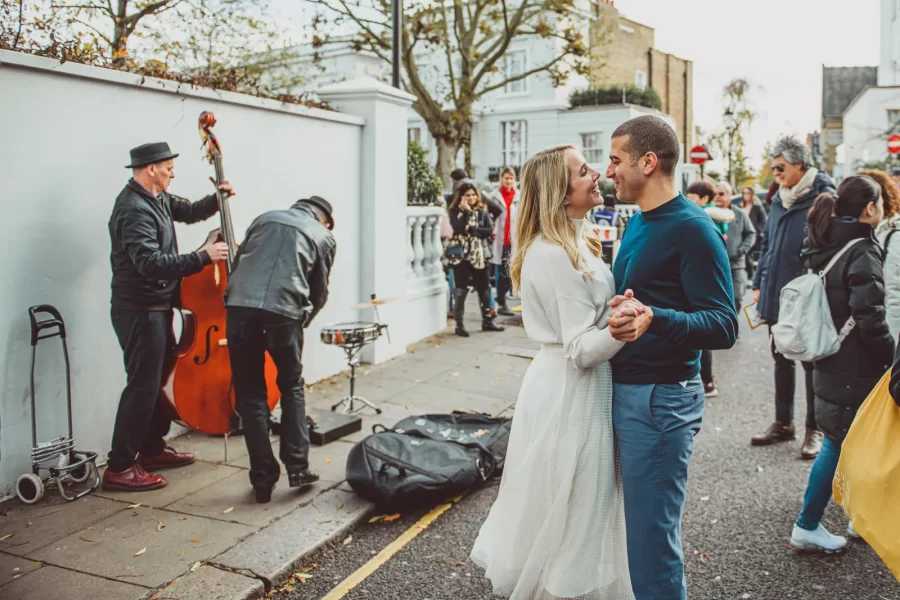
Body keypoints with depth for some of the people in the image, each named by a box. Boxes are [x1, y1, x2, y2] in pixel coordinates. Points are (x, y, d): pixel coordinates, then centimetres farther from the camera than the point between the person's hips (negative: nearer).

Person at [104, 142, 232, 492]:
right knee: (143, 387, -6)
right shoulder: (134, 210, -21)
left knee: (160, 379, 19)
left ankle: (153, 448, 33)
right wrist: (203, 257, -27)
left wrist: (216, 200, 7)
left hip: (155, 309, 10)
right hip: (140, 312, -10)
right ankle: (119, 468, 2)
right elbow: (152, 263, -30)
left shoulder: (156, 199, 9)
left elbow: (188, 212, 26)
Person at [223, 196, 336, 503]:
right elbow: (319, 291, 18)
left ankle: (263, 480, 13)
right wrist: (302, 321, 32)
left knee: (250, 395, 11)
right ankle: (298, 467, 17)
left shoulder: (266, 217, 26)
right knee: (291, 388, 20)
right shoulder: (324, 236, 19)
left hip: (239, 307, 2)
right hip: (283, 311, -2)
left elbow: (238, 263, 22)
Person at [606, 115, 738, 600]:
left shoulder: (692, 228, -15)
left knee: (652, 531, 1)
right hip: (625, 390, 9)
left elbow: (723, 326, -22)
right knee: (642, 520, 20)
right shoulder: (638, 222, 12)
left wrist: (654, 319, -35)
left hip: (660, 397, -9)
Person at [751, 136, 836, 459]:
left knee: (812, 363, 5)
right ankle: (783, 423, 28)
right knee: (781, 361, 15)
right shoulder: (779, 200, 9)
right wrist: (759, 285, 12)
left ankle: (815, 429, 18)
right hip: (777, 296, 7)